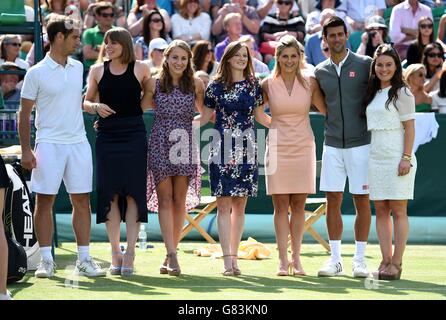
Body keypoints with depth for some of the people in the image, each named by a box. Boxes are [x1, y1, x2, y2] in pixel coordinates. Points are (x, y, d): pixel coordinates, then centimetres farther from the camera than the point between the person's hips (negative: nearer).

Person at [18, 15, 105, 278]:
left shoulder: (78, 67, 10)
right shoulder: (36, 73, -5)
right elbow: (25, 113, -3)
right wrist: (26, 150, -9)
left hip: (78, 143, 5)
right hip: (49, 145, -5)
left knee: (82, 200, 3)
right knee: (45, 201, -1)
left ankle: (84, 259, 7)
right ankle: (46, 260, 5)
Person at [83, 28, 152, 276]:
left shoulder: (141, 69, 4)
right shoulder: (98, 70, 9)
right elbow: (86, 101, 13)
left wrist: (135, 110, 4)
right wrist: (96, 107, -7)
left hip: (134, 135, -2)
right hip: (107, 136, 2)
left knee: (133, 192, -6)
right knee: (110, 193, 0)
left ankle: (130, 254, -6)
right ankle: (116, 253, 8)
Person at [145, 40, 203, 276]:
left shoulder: (195, 85, 4)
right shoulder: (154, 84, 2)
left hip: (185, 147, 1)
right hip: (160, 146, -1)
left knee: (180, 201, 2)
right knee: (165, 199, -7)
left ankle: (170, 256, 10)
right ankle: (172, 255, -13)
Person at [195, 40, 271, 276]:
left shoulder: (253, 85, 9)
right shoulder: (215, 86, 3)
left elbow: (260, 117, 17)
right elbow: (204, 117, 8)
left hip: (246, 151, 2)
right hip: (222, 150, -2)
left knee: (240, 204, 5)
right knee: (224, 204, -6)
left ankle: (234, 256, 12)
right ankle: (227, 259, -9)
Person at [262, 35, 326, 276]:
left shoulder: (310, 83, 2)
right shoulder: (268, 84, 1)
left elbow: (327, 110, 11)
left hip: (303, 148, 1)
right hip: (277, 148, -1)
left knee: (298, 205, 3)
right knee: (281, 205, -2)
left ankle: (296, 259, 10)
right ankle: (283, 261, 1)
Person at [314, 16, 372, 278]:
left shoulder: (365, 64, -2)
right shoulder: (320, 71, 9)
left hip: (360, 143, -3)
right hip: (332, 145, 3)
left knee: (362, 202, 1)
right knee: (333, 201, 3)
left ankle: (360, 260, 7)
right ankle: (335, 260, 9)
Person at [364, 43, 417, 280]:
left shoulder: (402, 93, -3)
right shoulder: (372, 94, 16)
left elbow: (409, 128, -7)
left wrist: (406, 158, -15)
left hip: (397, 159, -7)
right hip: (375, 158, 7)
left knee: (398, 210, -4)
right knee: (380, 210, 4)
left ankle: (397, 263, -3)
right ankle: (385, 260, 7)